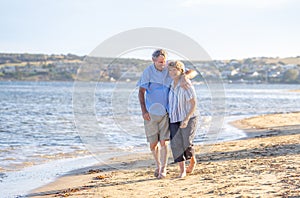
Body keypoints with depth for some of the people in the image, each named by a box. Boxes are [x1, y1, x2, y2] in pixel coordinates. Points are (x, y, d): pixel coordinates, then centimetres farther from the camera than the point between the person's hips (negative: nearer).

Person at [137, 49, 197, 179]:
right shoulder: (148, 72, -6)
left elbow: (193, 72, -3)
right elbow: (141, 92, -4)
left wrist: (185, 77, -27)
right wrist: (143, 111, -13)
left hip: (165, 113, 0)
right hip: (151, 113, 0)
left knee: (164, 142, -8)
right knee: (153, 144, 5)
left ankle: (163, 169, 3)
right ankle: (158, 165, 29)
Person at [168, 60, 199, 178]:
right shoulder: (172, 85, 6)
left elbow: (194, 104, -15)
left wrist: (186, 119, -24)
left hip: (188, 118, -5)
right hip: (175, 119, 5)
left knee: (187, 144, -8)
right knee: (176, 144, -9)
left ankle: (193, 161, 24)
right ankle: (182, 171, -4)